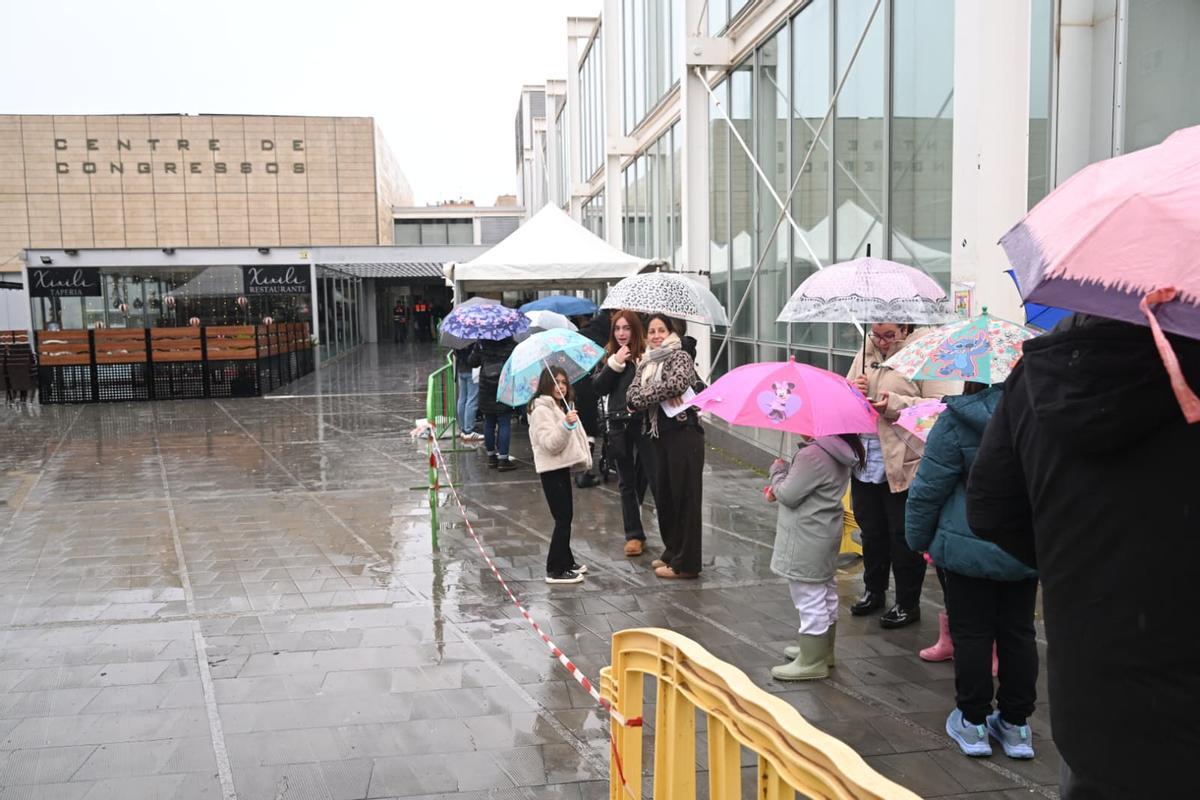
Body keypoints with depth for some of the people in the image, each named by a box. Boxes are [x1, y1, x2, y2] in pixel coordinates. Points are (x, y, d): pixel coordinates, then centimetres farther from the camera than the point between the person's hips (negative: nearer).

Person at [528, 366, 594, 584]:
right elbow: (550, 444, -20)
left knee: (566, 517, 14)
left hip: (562, 467, 9)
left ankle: (566, 561, 25)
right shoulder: (541, 410, -12)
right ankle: (555, 570, -3)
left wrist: (582, 456, 19)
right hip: (551, 470, -9)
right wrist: (565, 425, -32)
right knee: (562, 519, -9)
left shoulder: (563, 407, 17)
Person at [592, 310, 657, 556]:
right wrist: (615, 363, -10)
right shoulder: (609, 355, 9)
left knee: (656, 478, -6)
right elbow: (599, 387, -2)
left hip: (644, 422, -5)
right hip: (618, 425, 5)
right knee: (626, 483, 12)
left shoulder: (647, 352, -5)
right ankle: (634, 535, 22)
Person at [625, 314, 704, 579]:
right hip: (660, 436, 7)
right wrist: (662, 395, -12)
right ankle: (671, 552, 29)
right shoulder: (646, 363, 16)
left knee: (685, 496, -2)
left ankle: (686, 563, 4)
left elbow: (678, 382, -22)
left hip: (683, 433, -7)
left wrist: (650, 394, -10)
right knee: (663, 496, 13)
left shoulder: (679, 356, -3)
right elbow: (632, 396, 4)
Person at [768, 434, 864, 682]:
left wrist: (778, 470, -3)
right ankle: (823, 650, 37)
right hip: (826, 534, 11)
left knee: (809, 599, 0)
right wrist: (779, 489, 3)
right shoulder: (836, 450, 5)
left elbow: (788, 495, -21)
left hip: (807, 542, -10)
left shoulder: (811, 454, -26)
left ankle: (812, 662, 11)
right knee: (826, 594, 21)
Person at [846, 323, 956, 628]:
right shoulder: (864, 356, 12)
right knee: (871, 530, 18)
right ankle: (874, 590, 36)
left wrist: (895, 404, -25)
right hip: (864, 462, 6)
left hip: (904, 464, -6)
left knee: (904, 536, 4)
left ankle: (908, 604, 19)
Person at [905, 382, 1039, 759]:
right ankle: (1016, 725, 24)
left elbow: (928, 488, -12)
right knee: (1018, 633, 14)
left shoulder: (956, 421, -16)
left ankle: (974, 722, 18)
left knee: (971, 634, 8)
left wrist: (918, 538, 2)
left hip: (970, 548, -4)